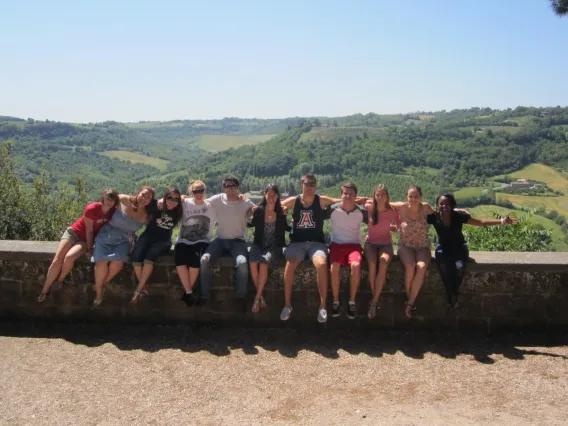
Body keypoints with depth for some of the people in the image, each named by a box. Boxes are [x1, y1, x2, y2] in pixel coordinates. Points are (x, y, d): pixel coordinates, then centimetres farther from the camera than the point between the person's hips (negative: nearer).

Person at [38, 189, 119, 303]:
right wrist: (89, 249, -14)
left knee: (69, 258, -25)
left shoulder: (113, 212, -14)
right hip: (74, 232, -2)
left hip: (86, 239, 2)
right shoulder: (92, 208, -24)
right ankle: (44, 291, 2)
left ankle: (60, 281, 0)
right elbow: (89, 230, -18)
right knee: (57, 260, -13)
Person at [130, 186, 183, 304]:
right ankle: (143, 288, -12)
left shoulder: (177, 211, -6)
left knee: (149, 257, -31)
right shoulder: (156, 204, -12)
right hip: (148, 236, 1)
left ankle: (138, 290, -20)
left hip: (164, 240, -1)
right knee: (135, 257, -28)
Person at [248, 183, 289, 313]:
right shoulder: (258, 211, 3)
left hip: (274, 246, -1)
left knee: (263, 262, -32)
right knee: (253, 263, -31)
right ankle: (261, 297, -18)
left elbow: (286, 228, 16)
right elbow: (251, 224, 20)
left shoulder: (281, 212, 2)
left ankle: (257, 297, -21)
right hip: (259, 245, 1)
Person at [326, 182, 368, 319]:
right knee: (335, 267, -31)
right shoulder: (333, 209, -5)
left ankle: (352, 302, -17)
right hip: (337, 244, 0)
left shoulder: (361, 211, -2)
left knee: (356, 265, -32)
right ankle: (336, 302, -13)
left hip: (354, 245, 1)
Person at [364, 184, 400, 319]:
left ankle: (374, 302, -26)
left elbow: (397, 226, 13)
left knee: (383, 265, -34)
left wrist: (391, 227, -2)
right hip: (370, 243, 0)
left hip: (386, 244, 0)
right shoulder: (369, 208, -8)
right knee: (372, 265, -33)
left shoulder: (393, 211, -8)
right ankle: (376, 299, -16)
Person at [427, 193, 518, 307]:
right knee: (444, 268, -32)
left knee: (459, 267, -31)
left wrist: (502, 221, -19)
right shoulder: (434, 217, -14)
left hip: (459, 247, 0)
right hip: (443, 248, 0)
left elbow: (481, 222, -12)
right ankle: (451, 295, -8)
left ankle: (454, 293, -5)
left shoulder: (458, 216, -15)